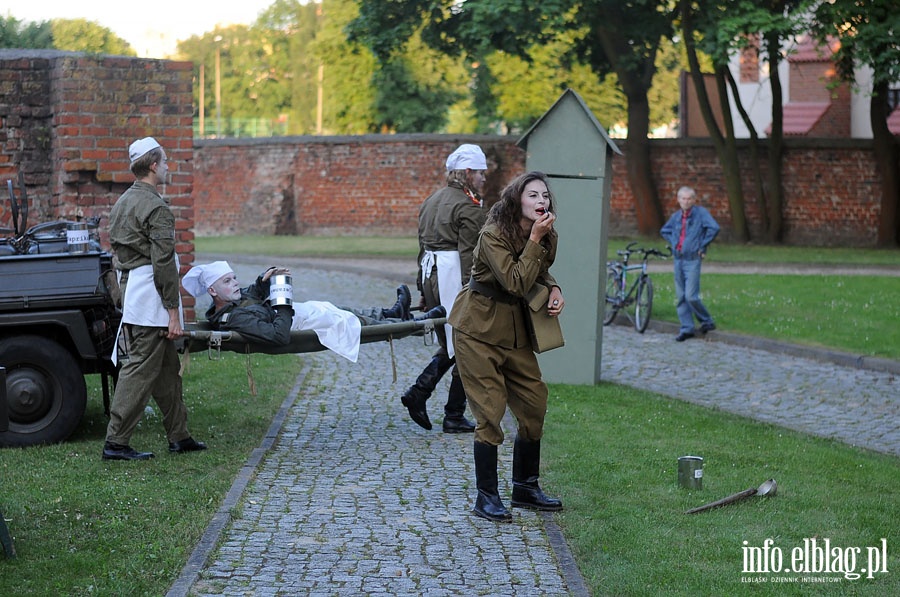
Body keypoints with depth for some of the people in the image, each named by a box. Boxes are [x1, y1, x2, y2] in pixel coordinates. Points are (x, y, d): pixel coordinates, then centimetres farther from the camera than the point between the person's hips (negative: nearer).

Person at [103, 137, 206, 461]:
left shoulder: (122, 203, 15)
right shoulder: (156, 208, -15)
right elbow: (163, 262, -19)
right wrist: (173, 312, -18)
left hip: (130, 287, 10)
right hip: (150, 299, -10)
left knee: (167, 368, 15)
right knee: (140, 369, -7)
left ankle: (179, 435, 21)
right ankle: (116, 441, -5)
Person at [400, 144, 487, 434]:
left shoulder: (431, 201, 17)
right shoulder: (469, 208, -10)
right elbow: (468, 255, -16)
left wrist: (423, 290, 24)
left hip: (431, 275, 8)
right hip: (455, 279, -8)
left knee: (449, 346, 18)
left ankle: (418, 393, 4)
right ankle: (454, 416, 3)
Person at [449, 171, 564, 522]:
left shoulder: (546, 237, 0)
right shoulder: (493, 236, -21)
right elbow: (516, 283, -29)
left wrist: (554, 290, -2)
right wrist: (534, 240, -28)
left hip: (514, 330, 7)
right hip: (478, 329, -7)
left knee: (534, 405, 7)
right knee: (490, 412, -8)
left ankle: (526, 488, 22)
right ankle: (486, 497, 1)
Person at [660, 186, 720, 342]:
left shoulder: (700, 212, -7)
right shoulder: (676, 216, 11)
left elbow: (714, 228, -20)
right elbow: (664, 231, 28)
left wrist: (703, 246, -14)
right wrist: (673, 244, 14)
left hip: (692, 260, -6)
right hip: (678, 259, 6)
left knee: (691, 296, -11)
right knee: (681, 297, 7)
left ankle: (706, 321, 10)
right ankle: (686, 328, 13)